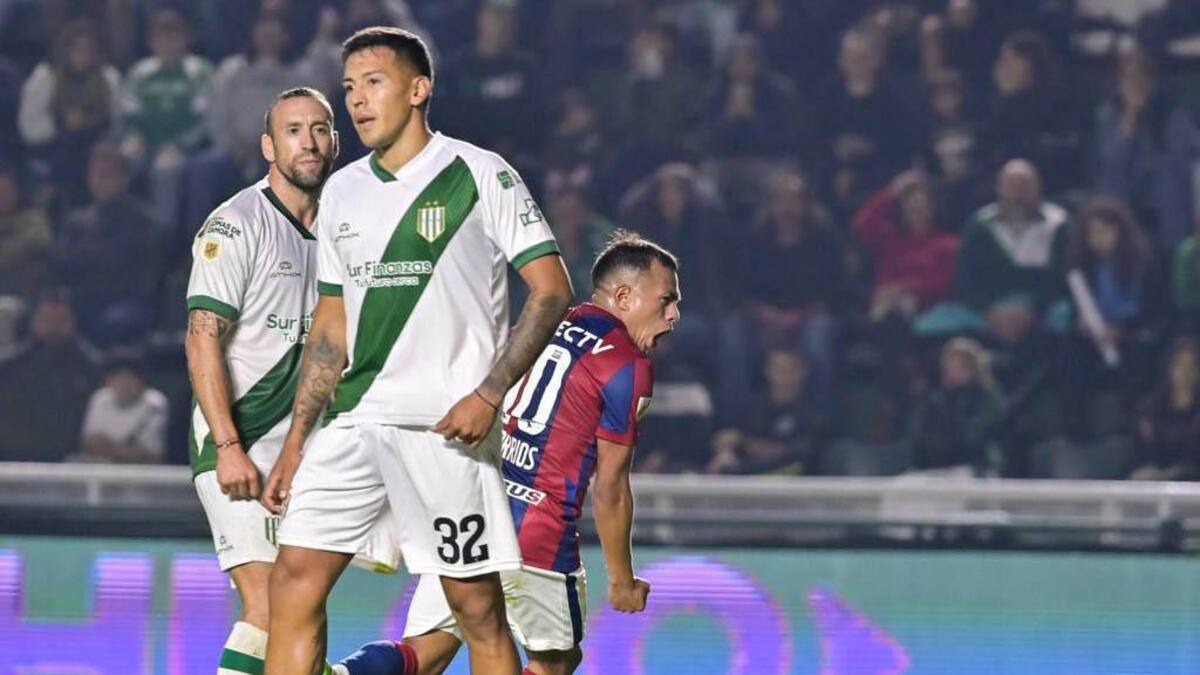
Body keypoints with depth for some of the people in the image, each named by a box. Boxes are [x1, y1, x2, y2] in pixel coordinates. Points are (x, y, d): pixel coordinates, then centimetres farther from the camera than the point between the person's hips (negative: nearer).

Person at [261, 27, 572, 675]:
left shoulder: (480, 173, -3)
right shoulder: (341, 193, 15)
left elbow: (552, 289, -6)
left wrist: (488, 393, -16)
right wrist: (296, 441, 16)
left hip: (444, 425, -6)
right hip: (351, 424, 6)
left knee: (476, 606, -3)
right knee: (293, 582, -3)